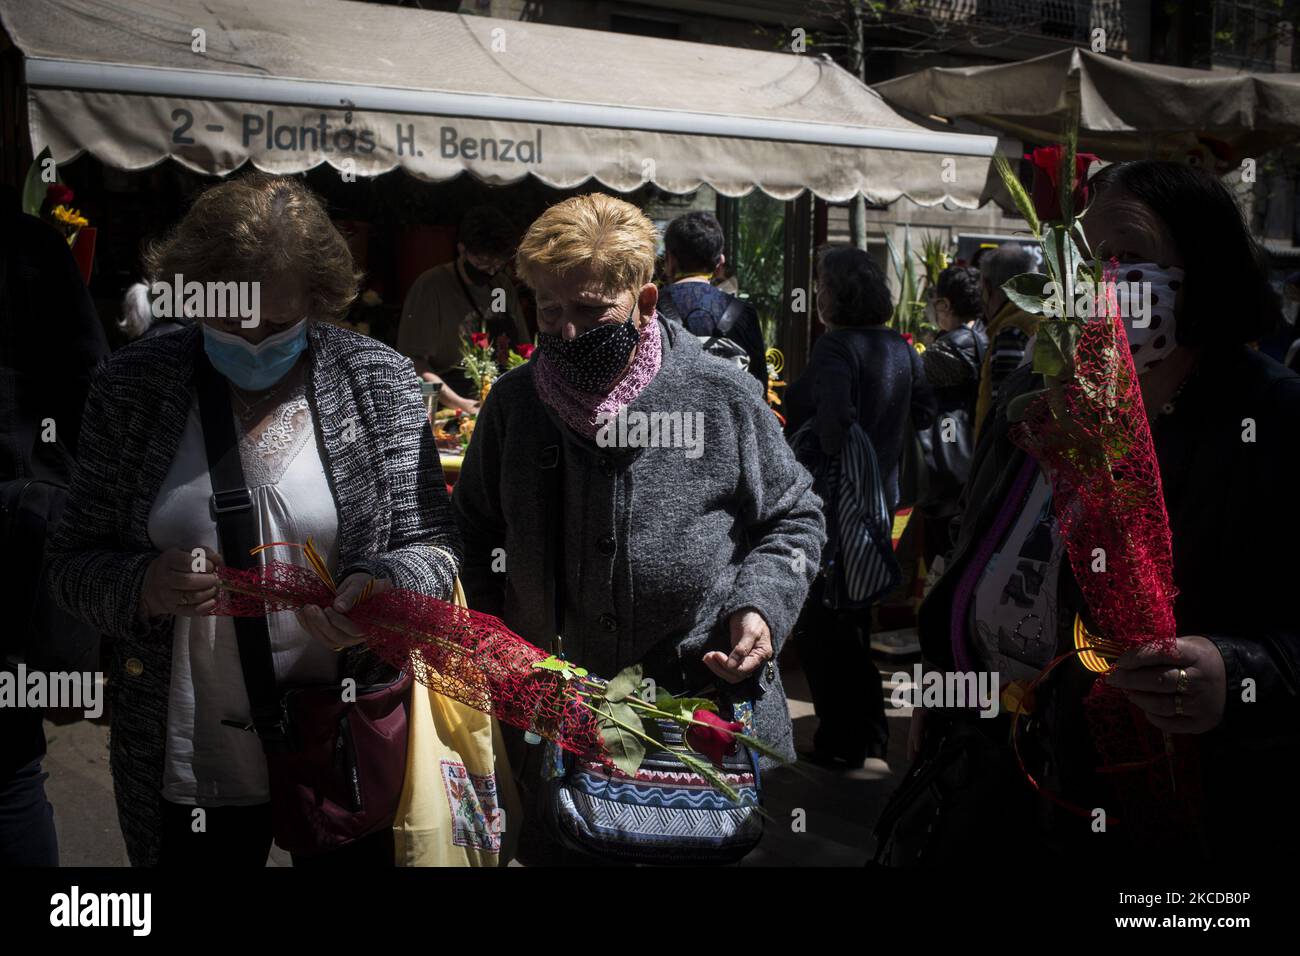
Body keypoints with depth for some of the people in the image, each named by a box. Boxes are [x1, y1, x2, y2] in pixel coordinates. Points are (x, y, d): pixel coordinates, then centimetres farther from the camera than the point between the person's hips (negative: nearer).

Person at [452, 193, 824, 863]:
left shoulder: (723, 395, -7)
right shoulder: (513, 402, 0)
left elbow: (793, 518, 5)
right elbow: (474, 532, 13)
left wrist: (761, 605, -11)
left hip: (708, 702, -2)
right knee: (556, 845, 16)